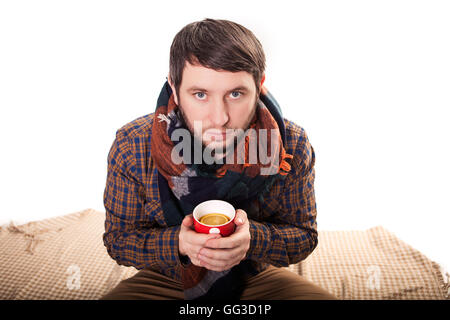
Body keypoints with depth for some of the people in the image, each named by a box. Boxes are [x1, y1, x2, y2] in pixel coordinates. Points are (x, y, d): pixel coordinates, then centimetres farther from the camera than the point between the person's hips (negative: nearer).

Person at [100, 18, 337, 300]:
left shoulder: (293, 147, -20)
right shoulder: (132, 147, -21)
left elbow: (304, 236, -9)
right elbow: (118, 239, -11)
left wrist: (252, 239, -32)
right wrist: (178, 243, -32)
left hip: (256, 277, 2)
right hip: (168, 280, -1)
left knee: (322, 298, -22)